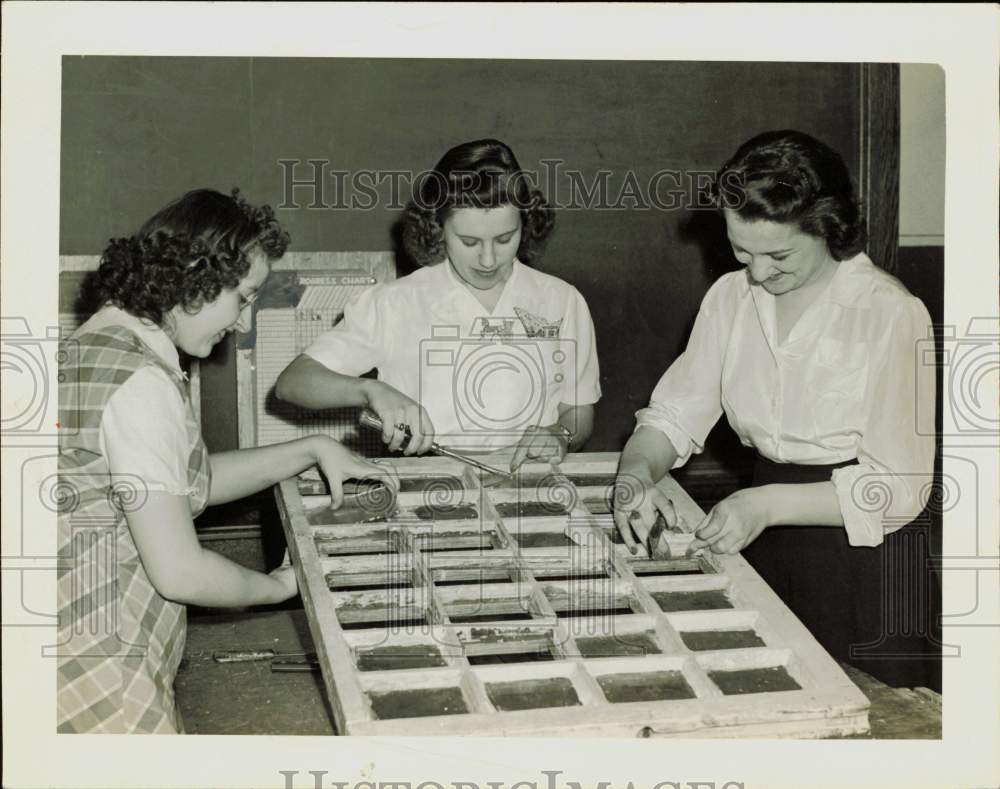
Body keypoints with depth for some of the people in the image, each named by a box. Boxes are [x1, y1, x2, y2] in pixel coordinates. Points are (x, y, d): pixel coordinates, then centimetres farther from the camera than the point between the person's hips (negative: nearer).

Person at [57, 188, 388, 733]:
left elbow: (194, 481, 19)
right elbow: (180, 572, -20)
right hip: (93, 663, -10)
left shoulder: (107, 341, 10)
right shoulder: (140, 381, -22)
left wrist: (312, 450, 12)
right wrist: (278, 586, -2)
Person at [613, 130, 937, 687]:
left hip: (865, 558, -4)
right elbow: (673, 415, 3)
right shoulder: (731, 297, 2)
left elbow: (898, 489, -17)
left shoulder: (889, 314, -16)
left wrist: (768, 504, -25)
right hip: (768, 554, 5)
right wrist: (636, 474, -18)